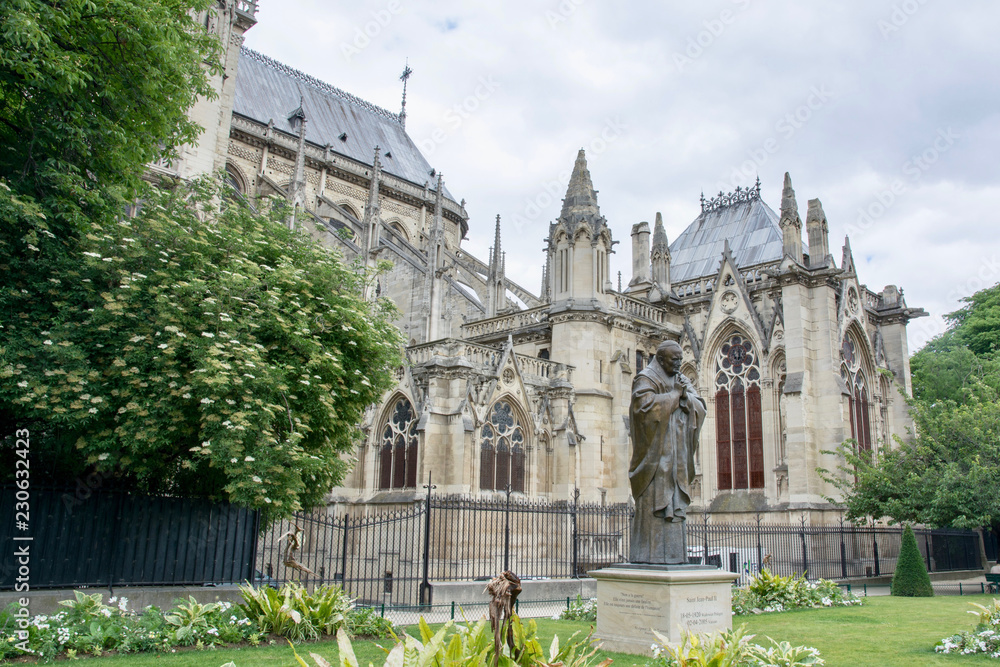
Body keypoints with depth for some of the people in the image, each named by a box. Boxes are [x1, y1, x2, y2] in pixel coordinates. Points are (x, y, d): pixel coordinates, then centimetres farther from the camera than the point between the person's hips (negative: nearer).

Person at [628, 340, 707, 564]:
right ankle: (650, 554, -10)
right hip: (655, 451, -7)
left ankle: (672, 552, 6)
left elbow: (700, 407, 10)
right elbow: (646, 404, -21)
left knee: (675, 502, 4)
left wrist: (685, 395, -9)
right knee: (654, 500, -10)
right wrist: (674, 395, -11)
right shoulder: (645, 379, -3)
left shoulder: (682, 380, 19)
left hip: (676, 454, 7)